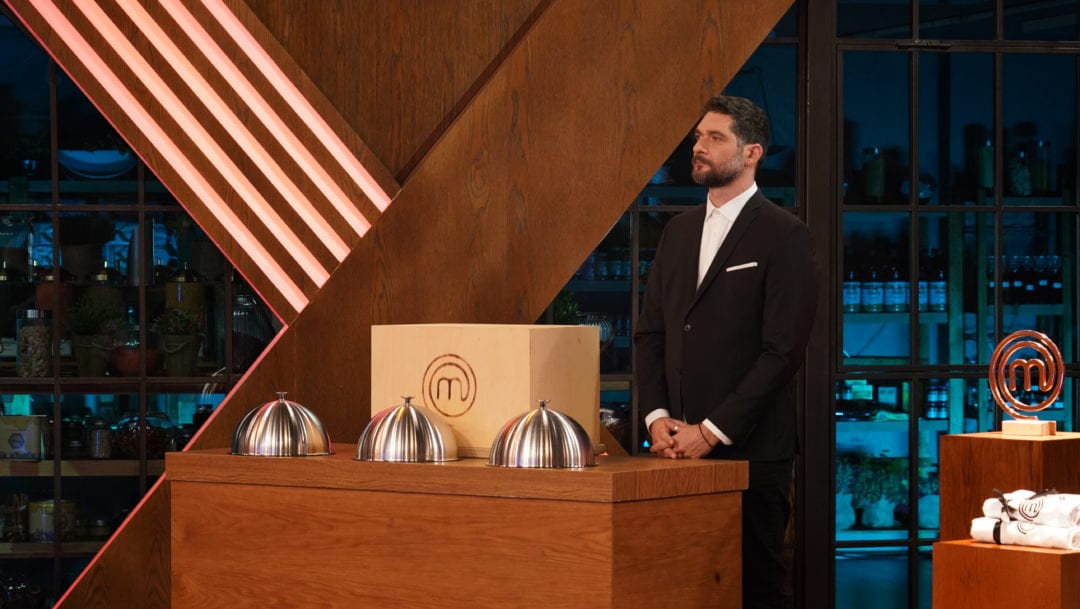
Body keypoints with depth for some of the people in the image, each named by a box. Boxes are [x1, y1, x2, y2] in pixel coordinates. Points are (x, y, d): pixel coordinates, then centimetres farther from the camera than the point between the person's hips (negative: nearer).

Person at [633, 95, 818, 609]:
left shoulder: (784, 235, -5)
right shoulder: (679, 231, 16)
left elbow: (783, 350, -11)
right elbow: (649, 332, 15)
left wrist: (713, 431, -13)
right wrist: (657, 417, 0)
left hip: (748, 449, -5)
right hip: (680, 446, 6)